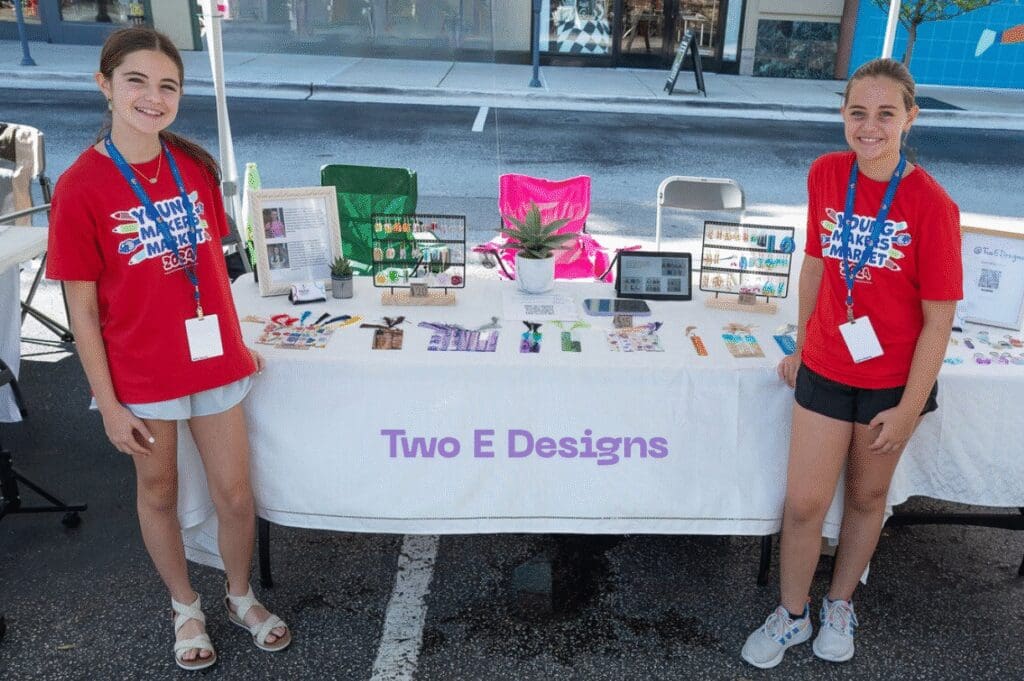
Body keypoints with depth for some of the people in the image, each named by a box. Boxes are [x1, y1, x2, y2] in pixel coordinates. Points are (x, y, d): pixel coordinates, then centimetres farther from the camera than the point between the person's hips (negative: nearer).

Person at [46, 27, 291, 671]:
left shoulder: (195, 166, -2)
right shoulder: (80, 187, -13)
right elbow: (82, 308, -9)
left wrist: (236, 341, 10)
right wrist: (109, 405, -9)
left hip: (214, 359, 3)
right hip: (142, 374, -3)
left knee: (235, 493, 11)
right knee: (159, 493, 16)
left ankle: (241, 596, 38)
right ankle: (186, 607, 40)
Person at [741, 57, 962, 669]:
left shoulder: (931, 204, -17)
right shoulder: (826, 175, -6)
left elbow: (938, 320, -13)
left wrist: (909, 407, -12)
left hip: (893, 378, -2)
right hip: (825, 368, 2)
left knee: (867, 496, 16)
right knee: (803, 502, 5)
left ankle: (840, 605, 40)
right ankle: (792, 616, 29)